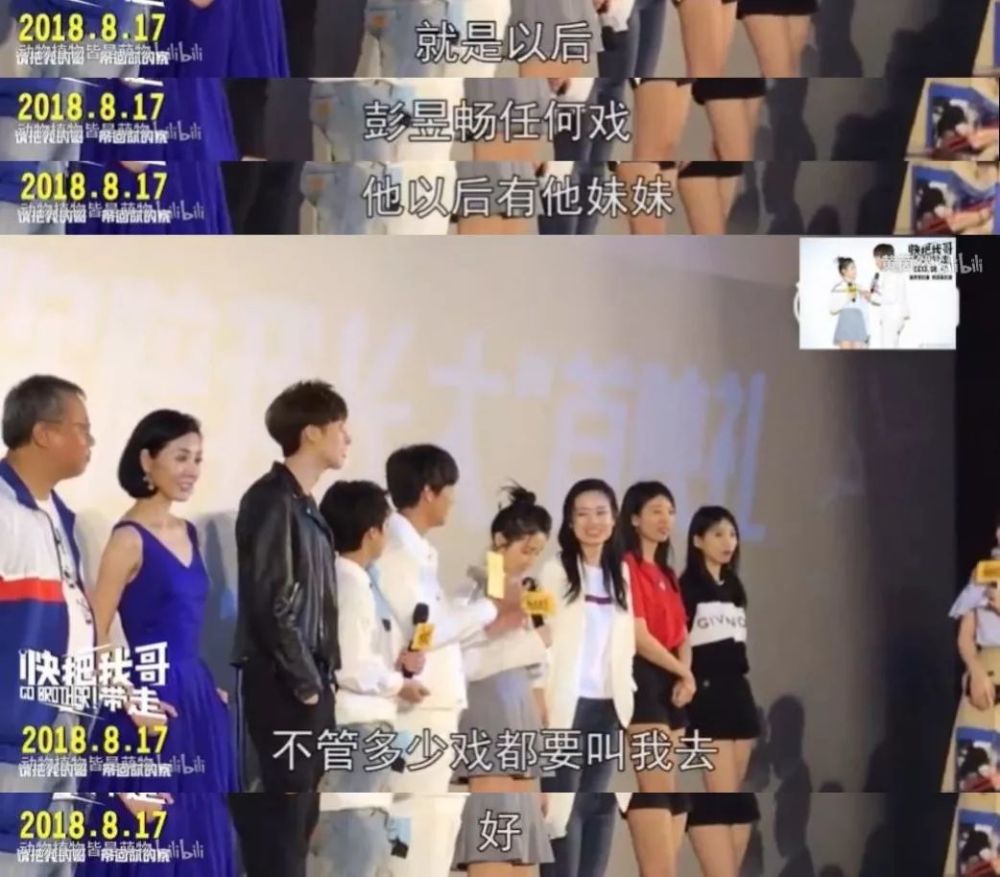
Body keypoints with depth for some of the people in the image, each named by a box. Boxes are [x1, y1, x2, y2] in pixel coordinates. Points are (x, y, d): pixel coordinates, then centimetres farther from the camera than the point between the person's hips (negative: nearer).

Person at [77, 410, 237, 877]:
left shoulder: (188, 534, 12)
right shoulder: (129, 539, -11)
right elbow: (94, 637, -13)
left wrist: (203, 687, 11)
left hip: (196, 701, 8)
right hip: (154, 707, -8)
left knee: (197, 836, 11)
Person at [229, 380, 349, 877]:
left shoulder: (304, 505, 16)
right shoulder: (272, 500, -13)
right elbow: (269, 603, -19)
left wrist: (319, 679, 10)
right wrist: (305, 682, -13)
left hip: (306, 686, 10)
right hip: (281, 687, -10)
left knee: (297, 817, 12)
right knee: (277, 817, -7)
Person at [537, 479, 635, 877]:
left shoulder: (620, 571, 13)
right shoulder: (555, 571, -4)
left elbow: (626, 641, 15)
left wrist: (627, 698, 7)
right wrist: (541, 703, -18)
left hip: (609, 706, 6)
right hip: (569, 705, -5)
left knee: (599, 802, 8)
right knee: (564, 801, -5)